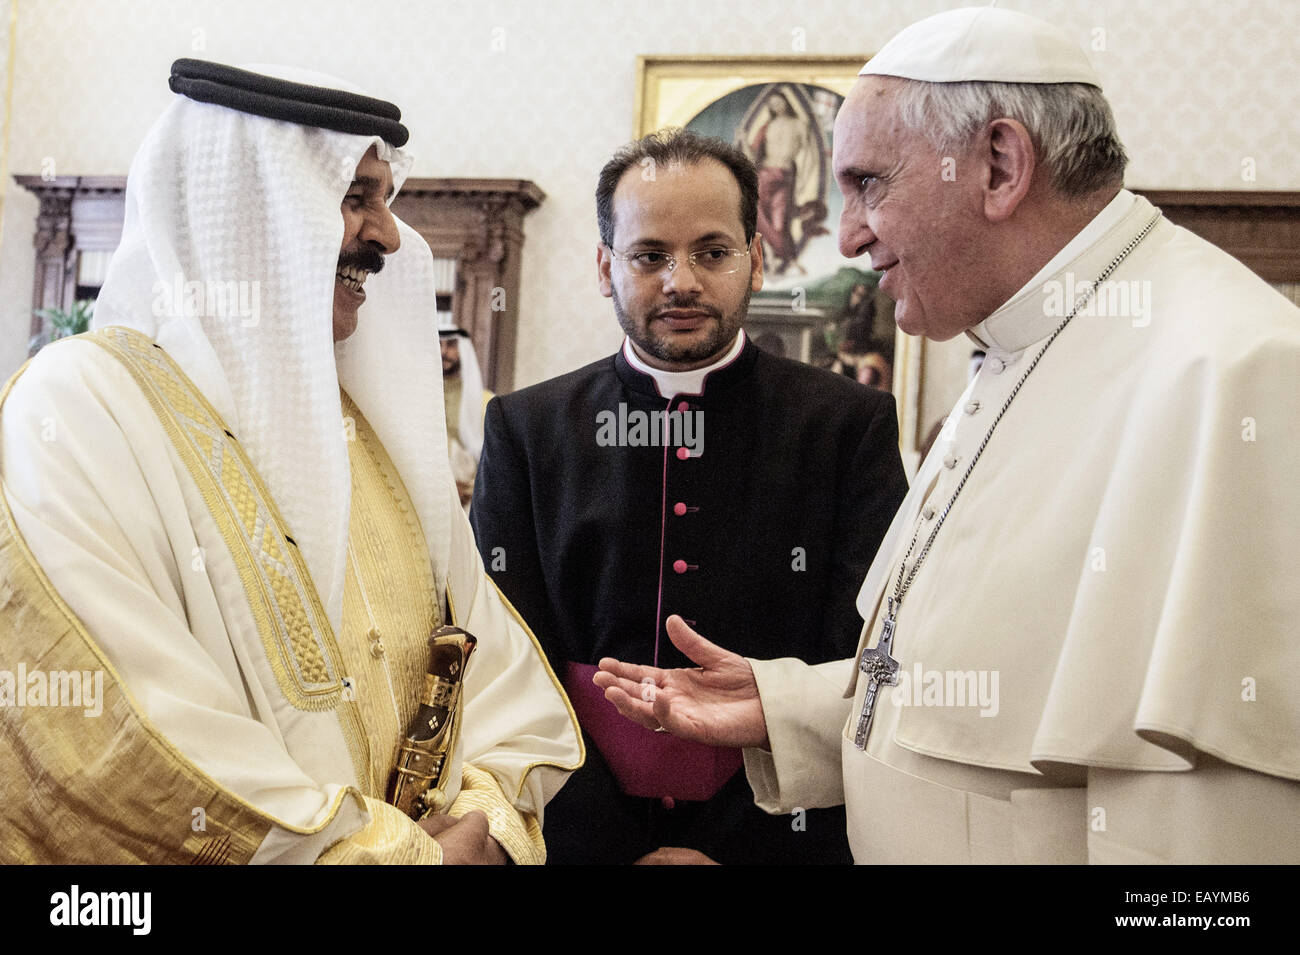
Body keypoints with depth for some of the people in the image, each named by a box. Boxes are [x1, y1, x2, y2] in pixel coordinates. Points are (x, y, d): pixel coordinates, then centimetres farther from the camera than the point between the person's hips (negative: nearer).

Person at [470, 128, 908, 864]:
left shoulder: (851, 428, -5)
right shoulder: (527, 431, -1)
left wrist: (730, 846, -16)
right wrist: (621, 850, -14)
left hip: (781, 840, 0)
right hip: (576, 842, 1)